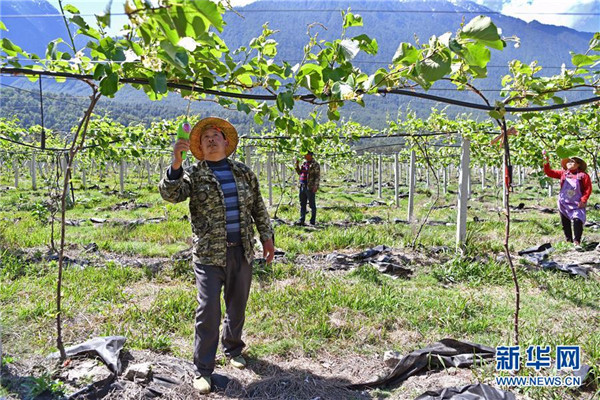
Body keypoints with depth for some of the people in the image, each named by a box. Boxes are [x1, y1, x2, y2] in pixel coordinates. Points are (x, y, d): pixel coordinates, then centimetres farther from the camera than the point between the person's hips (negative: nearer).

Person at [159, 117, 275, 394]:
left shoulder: (243, 172, 9)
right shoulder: (193, 175, -1)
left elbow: (258, 208, 14)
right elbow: (170, 194, -18)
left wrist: (267, 237, 11)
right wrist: (176, 163, -31)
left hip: (242, 252, 4)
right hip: (209, 254, -3)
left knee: (237, 306, 16)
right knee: (208, 311, -2)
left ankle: (232, 349, 40)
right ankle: (203, 369, 14)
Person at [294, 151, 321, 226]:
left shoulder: (315, 164, -8)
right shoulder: (304, 163, 14)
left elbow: (318, 176, -12)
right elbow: (300, 173, 21)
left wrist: (316, 186, -20)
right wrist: (297, 165, 7)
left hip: (310, 187, -8)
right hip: (302, 186, 8)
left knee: (312, 205, 1)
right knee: (302, 204, 10)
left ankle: (312, 221, 7)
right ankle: (301, 220, 16)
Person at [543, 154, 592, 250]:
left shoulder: (583, 175, -6)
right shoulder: (563, 173, 5)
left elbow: (588, 189, -6)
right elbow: (549, 173, 6)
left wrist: (583, 200, -13)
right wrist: (546, 162, -8)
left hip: (577, 205, -4)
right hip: (563, 204, 4)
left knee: (578, 220, -18)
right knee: (565, 223, 10)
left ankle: (577, 242, -12)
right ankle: (569, 240, 23)